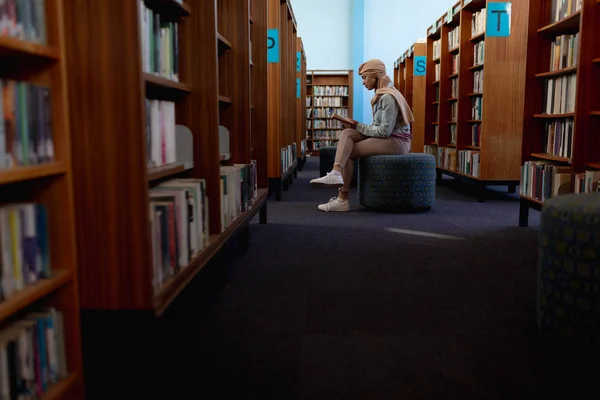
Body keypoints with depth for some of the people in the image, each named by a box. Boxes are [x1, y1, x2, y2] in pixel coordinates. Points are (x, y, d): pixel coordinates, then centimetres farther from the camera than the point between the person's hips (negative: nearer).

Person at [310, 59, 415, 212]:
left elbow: (385, 130, -22)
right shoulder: (381, 94, 16)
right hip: (386, 137, 9)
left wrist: (358, 126, -12)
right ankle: (336, 173, -25)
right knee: (346, 133, -9)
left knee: (350, 151, -13)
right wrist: (356, 127, -1)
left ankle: (343, 199, -14)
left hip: (396, 141, -9)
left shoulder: (388, 97, -16)